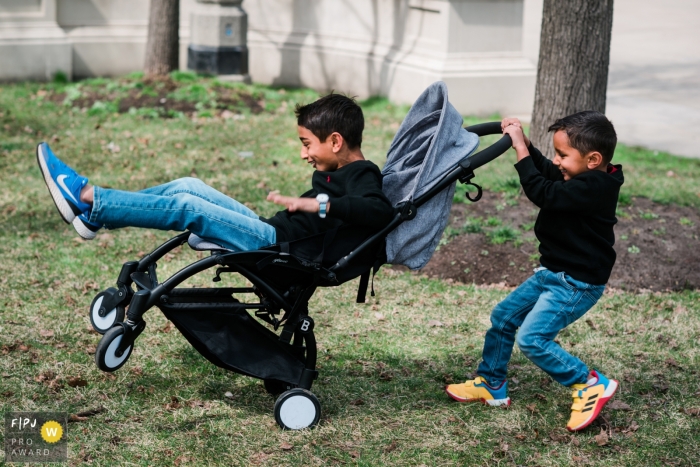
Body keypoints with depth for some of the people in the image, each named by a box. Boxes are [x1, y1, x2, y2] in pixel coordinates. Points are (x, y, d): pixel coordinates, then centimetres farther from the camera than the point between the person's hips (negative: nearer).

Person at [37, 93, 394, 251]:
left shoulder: (362, 177, -12)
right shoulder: (338, 173, 16)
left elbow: (379, 213, -32)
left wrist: (320, 204, -37)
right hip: (270, 230, 10)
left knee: (188, 206, -15)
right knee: (190, 187, 6)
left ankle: (89, 201, -10)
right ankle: (96, 212, 4)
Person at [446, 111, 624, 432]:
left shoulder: (594, 188, -27)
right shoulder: (586, 179, 1)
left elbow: (542, 192, -33)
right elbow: (546, 171, 17)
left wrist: (520, 148, -25)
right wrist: (522, 140, 4)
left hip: (577, 285, -10)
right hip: (553, 273, 10)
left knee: (532, 338, -17)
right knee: (503, 316, 14)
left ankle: (591, 385, -3)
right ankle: (490, 384, 28)